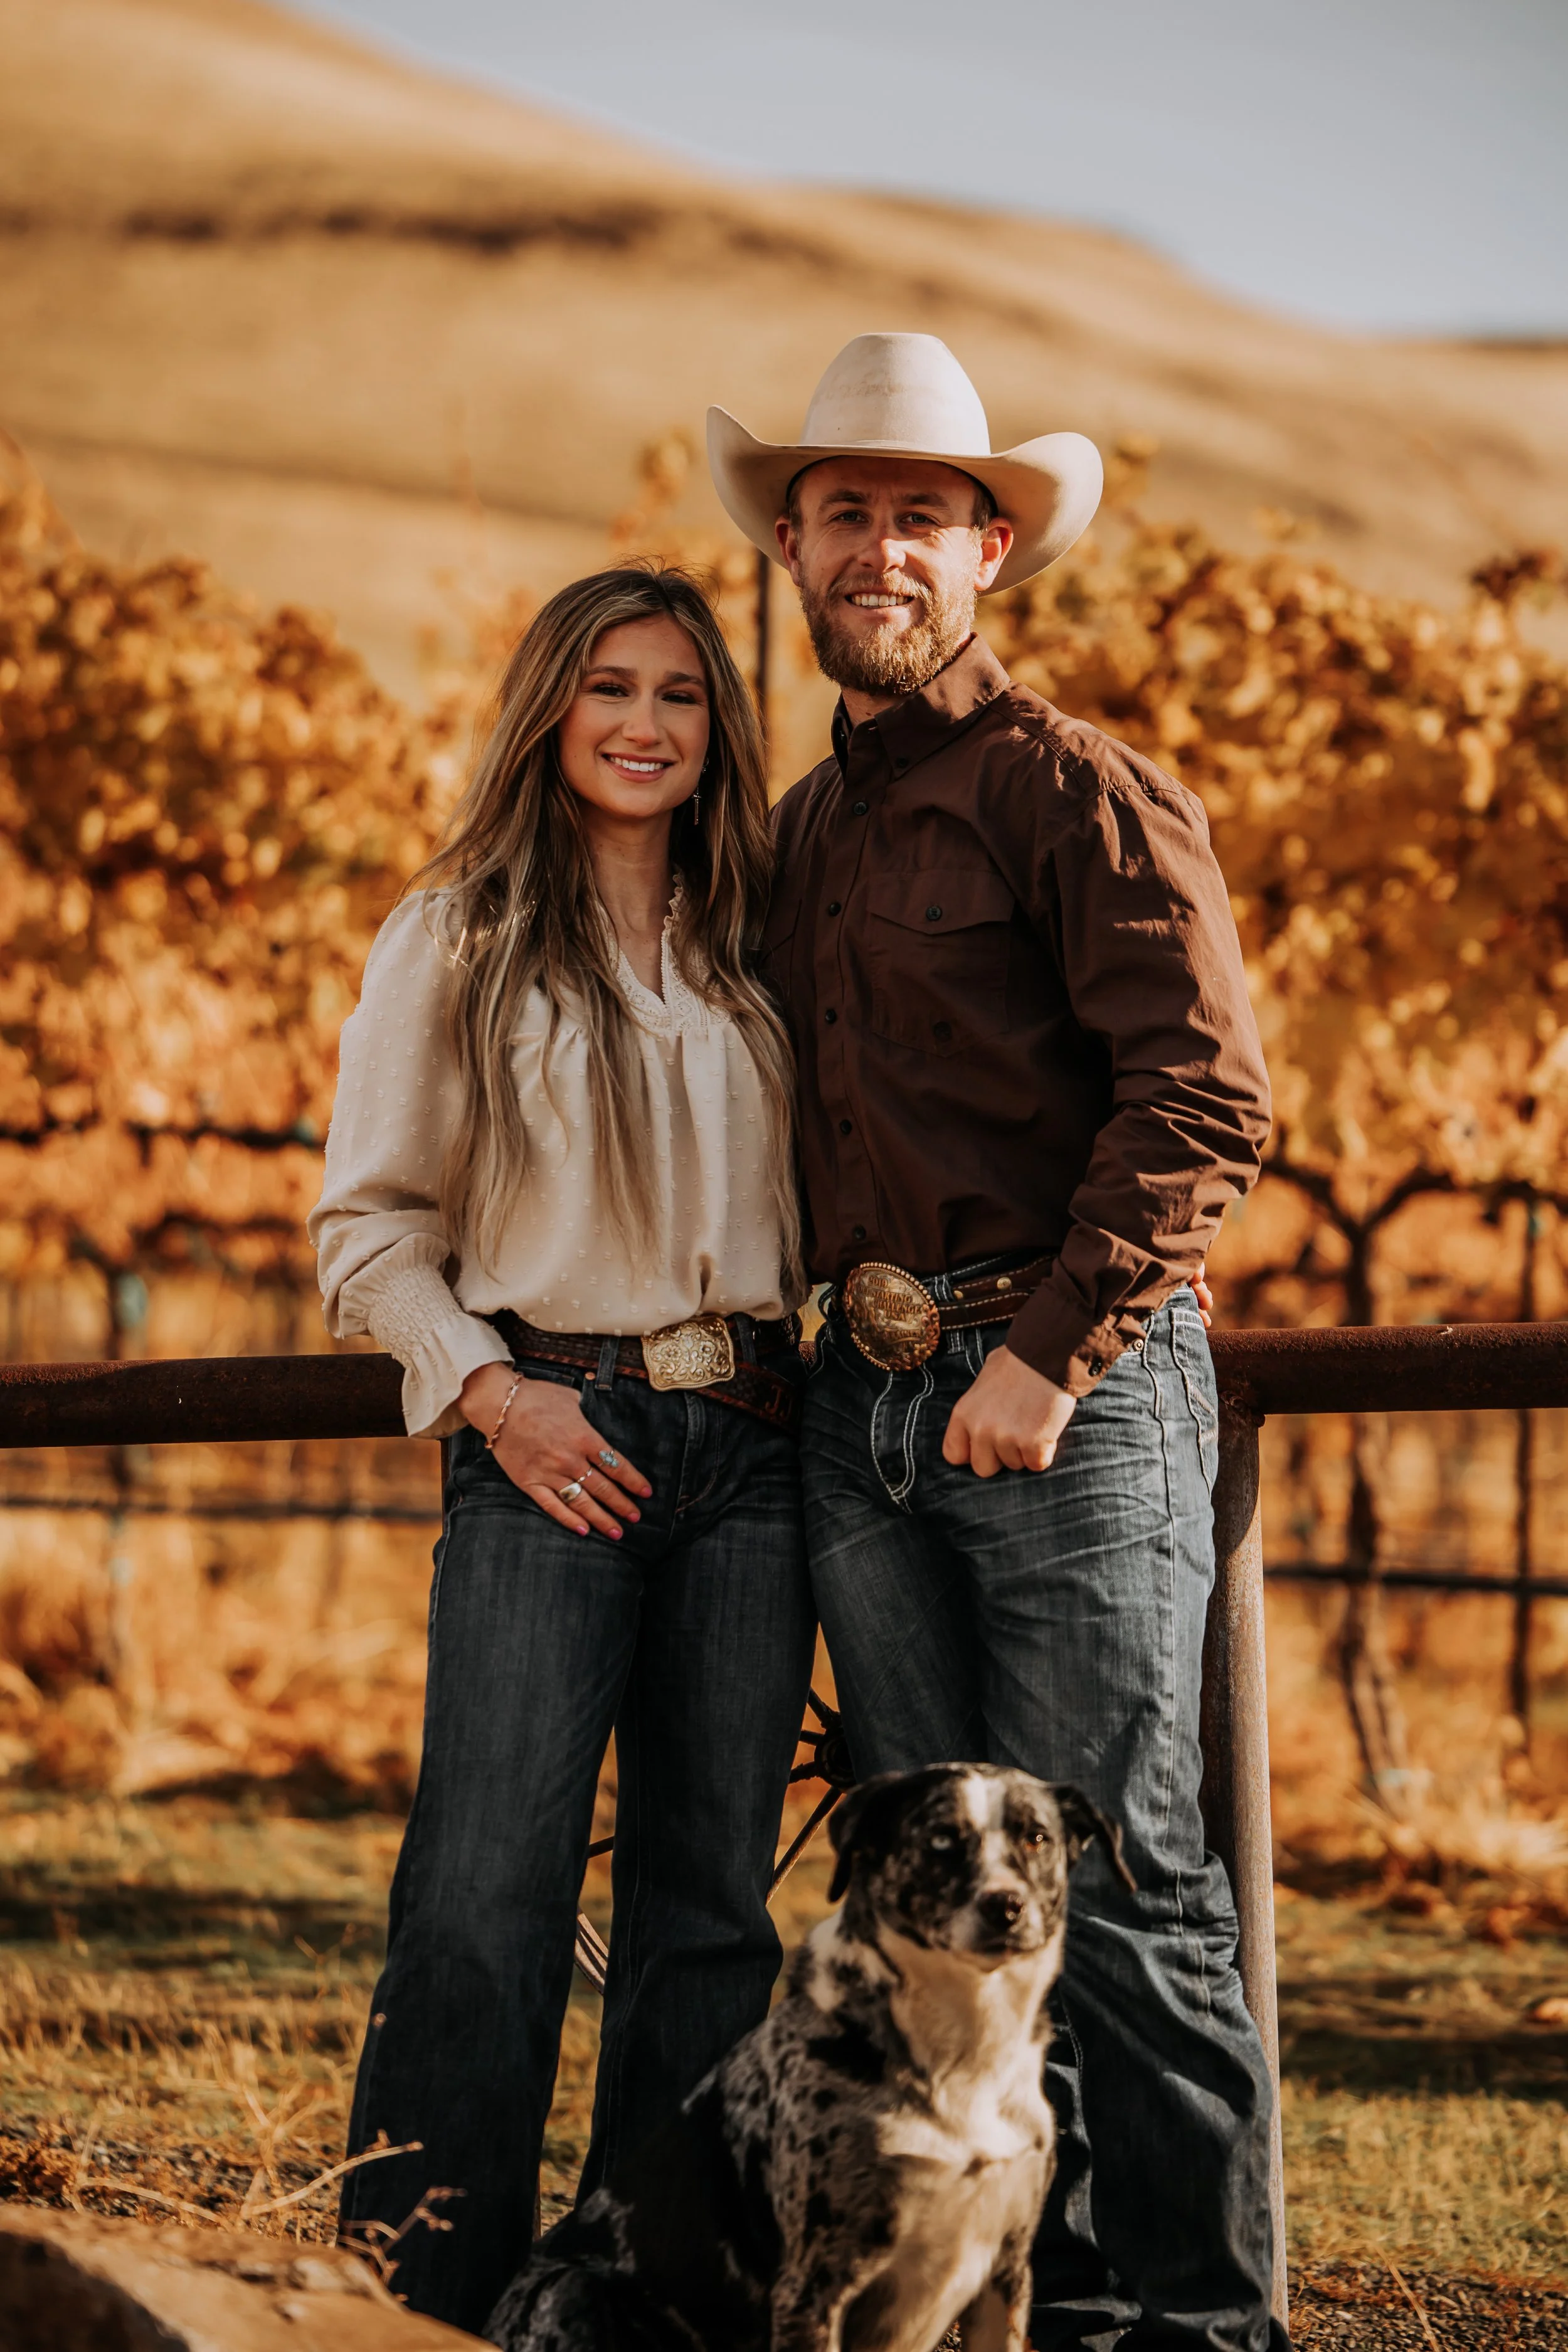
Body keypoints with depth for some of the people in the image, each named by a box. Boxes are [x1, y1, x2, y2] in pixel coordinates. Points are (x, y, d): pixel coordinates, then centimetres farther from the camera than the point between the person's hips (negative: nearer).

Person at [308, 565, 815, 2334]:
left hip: (747, 1453, 4)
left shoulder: (752, 954, 16)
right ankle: (429, 2301, -3)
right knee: (486, 1897, -11)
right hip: (551, 1449, -4)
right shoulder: (458, 937, 5)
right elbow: (366, 1223, 3)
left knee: (712, 1899, 5)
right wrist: (491, 1393, -9)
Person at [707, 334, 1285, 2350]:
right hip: (863, 1413, 7)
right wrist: (829, 1337, 14)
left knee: (1115, 1883, -6)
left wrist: (1050, 1355, -17)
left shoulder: (1077, 789, -4)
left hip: (1072, 1397, -7)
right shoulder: (800, 830, 19)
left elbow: (1205, 1099, -13)